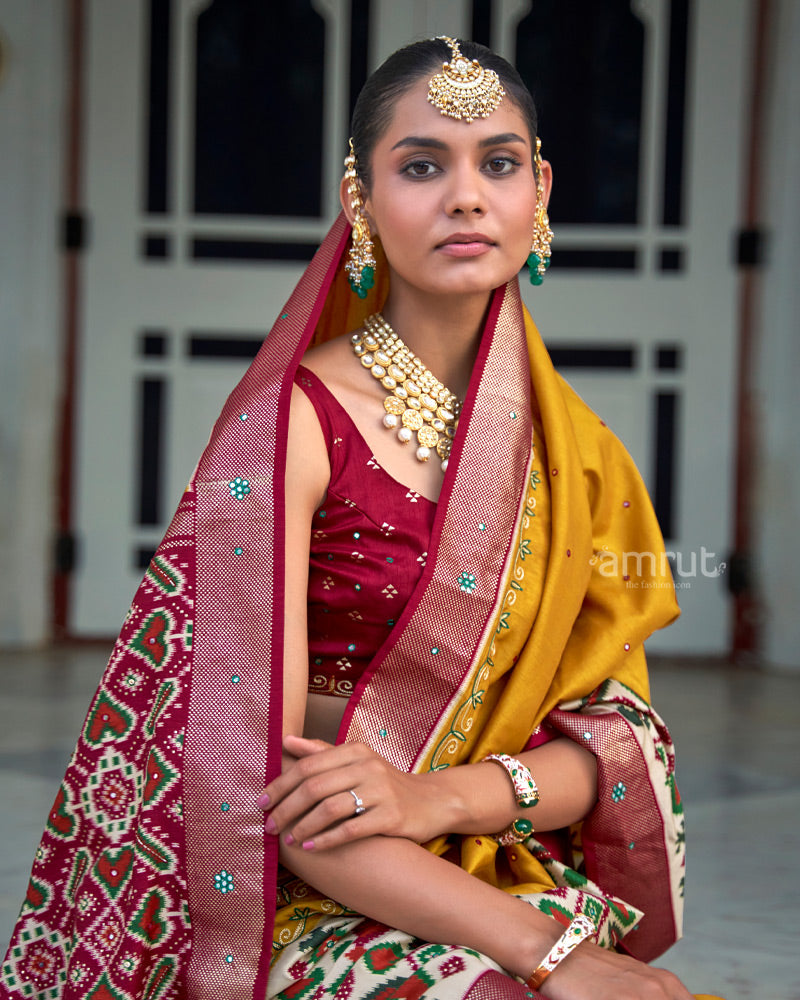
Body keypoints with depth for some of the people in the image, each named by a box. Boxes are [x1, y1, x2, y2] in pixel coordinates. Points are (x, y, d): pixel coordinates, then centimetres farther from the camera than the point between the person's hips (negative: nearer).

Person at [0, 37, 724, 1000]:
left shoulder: (572, 448, 8)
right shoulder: (289, 420, -9)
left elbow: (616, 727, 5)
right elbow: (255, 776, -15)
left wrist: (440, 795, -16)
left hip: (530, 886, 5)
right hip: (318, 917, -4)